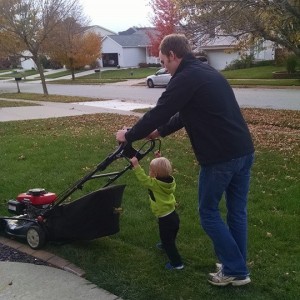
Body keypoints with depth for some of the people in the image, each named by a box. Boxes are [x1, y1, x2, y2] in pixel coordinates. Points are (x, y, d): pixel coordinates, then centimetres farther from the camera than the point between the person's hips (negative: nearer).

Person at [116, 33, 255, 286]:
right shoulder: (208, 72, 19)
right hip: (244, 151, 9)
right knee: (237, 211, 16)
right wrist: (160, 132, 32)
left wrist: (129, 136, 7)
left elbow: (159, 113, -8)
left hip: (220, 157, -9)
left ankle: (235, 270, 13)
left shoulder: (185, 78, -10)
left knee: (209, 213, 9)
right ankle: (237, 268, 28)